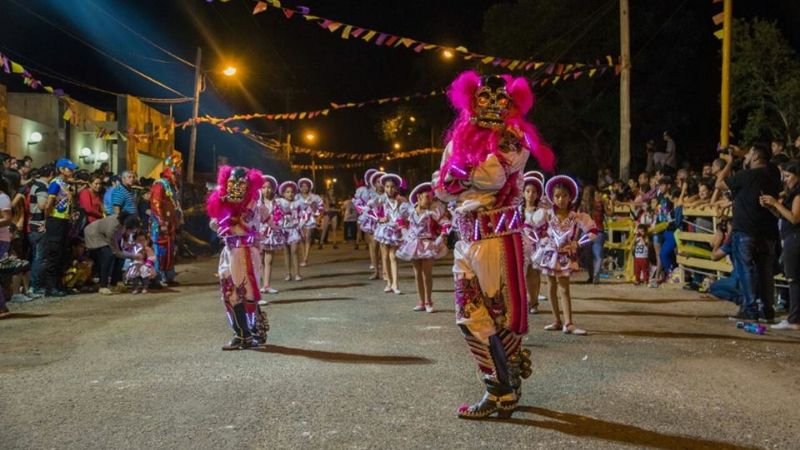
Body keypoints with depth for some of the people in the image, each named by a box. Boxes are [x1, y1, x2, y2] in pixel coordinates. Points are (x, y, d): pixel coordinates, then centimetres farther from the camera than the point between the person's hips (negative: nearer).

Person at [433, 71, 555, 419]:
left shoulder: (513, 139, -2)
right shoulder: (459, 137, 15)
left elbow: (493, 175, -20)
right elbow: (441, 187, 11)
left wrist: (460, 171, -5)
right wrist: (475, 179, -5)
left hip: (497, 238, -6)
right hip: (466, 238, 6)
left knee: (500, 313, 0)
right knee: (469, 317, 10)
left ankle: (503, 392, 12)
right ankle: (505, 383, 26)